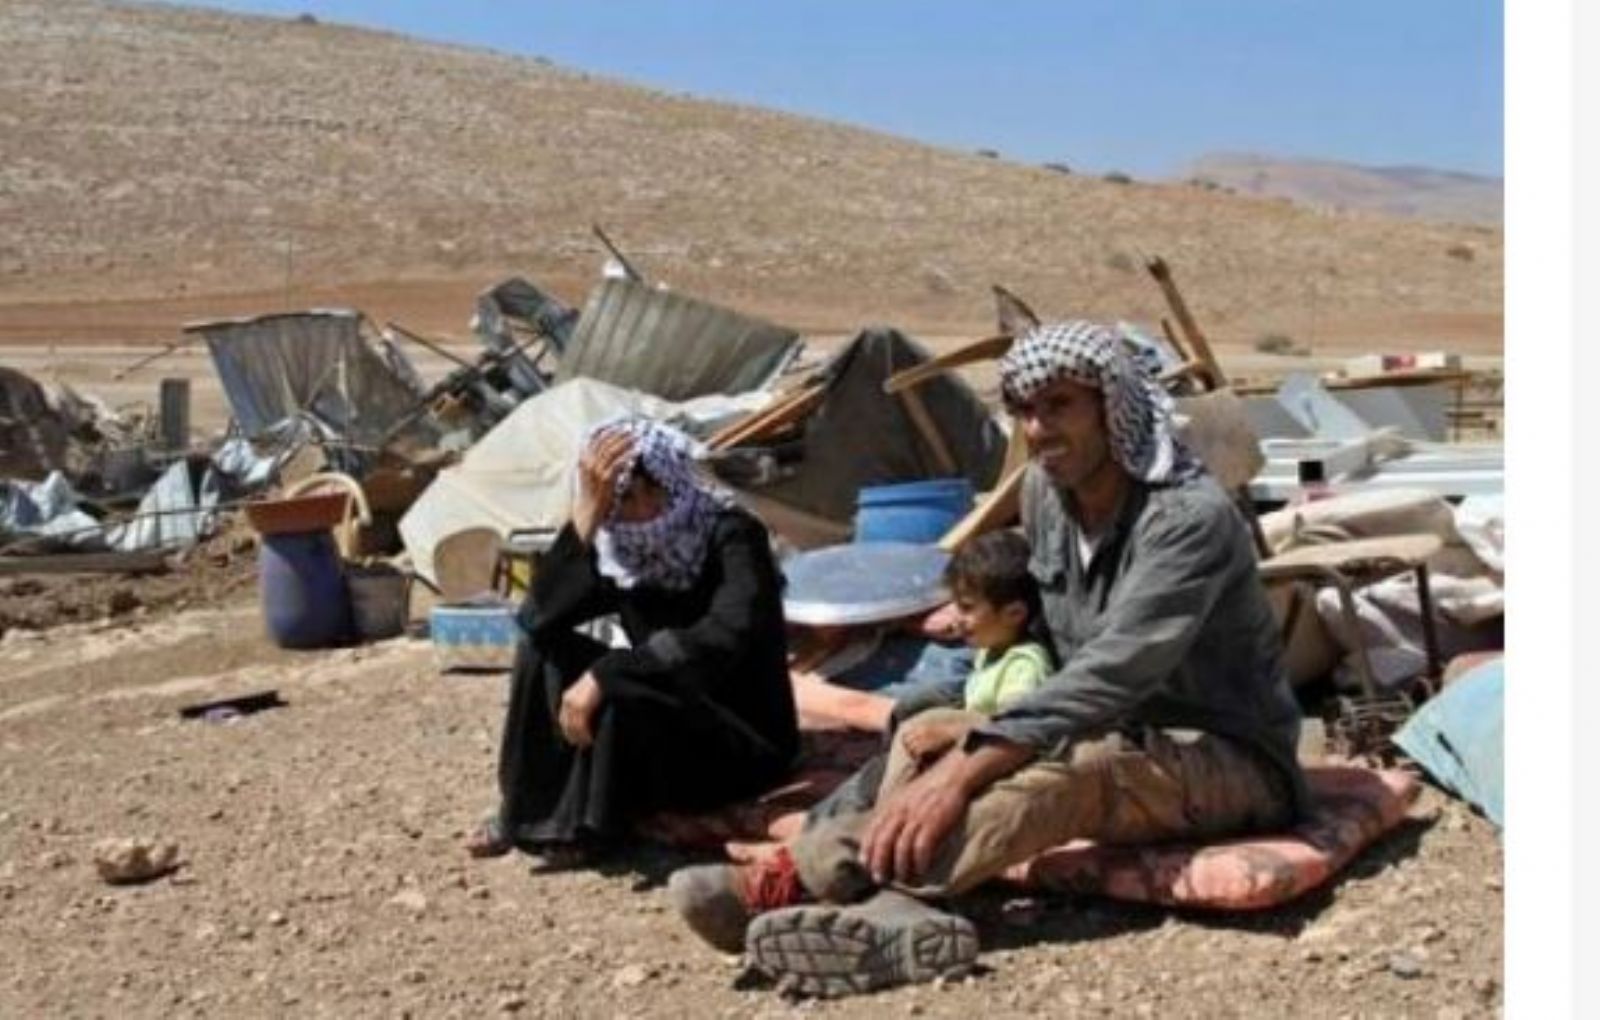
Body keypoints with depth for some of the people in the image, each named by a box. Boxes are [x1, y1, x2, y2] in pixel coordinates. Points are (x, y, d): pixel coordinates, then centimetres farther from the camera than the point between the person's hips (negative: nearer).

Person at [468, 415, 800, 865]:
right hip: (662, 730, 6)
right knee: (541, 649, -6)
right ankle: (526, 811, -1)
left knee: (613, 686, -30)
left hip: (747, 742, -6)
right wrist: (585, 516, -26)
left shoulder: (731, 536, -18)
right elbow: (537, 618, -16)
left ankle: (586, 827, -8)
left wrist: (603, 673, -37)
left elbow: (731, 635, -37)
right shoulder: (617, 550, -2)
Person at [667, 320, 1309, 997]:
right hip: (1115, 736, 8)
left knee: (1065, 767, -36)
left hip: (1231, 760, -7)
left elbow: (1111, 674, -33)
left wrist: (966, 767, -41)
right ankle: (895, 911, -41)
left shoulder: (1190, 516, -22)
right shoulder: (1044, 492, 2)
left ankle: (798, 881, -46)